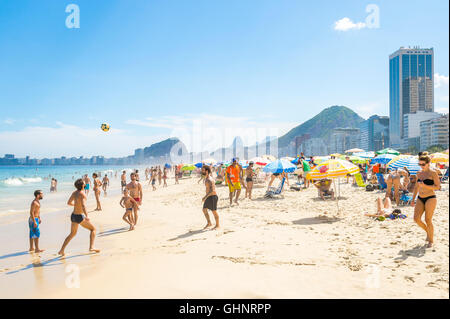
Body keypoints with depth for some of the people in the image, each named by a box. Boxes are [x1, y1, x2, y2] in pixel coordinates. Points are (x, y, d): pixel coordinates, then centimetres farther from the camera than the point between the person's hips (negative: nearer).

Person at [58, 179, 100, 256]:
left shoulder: (74, 193, 7)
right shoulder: (82, 194, -16)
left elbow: (69, 203, 21)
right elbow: (83, 205, -30)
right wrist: (86, 216, -41)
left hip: (73, 216, 7)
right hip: (80, 216, -7)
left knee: (72, 234, 24)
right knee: (93, 229, 8)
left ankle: (62, 250, 22)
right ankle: (91, 247, -1)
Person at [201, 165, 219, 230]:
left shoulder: (210, 180, -21)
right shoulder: (206, 178, 10)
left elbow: (212, 190, -29)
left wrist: (205, 197, -30)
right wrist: (206, 196, 24)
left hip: (212, 197, -10)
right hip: (208, 197, 10)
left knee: (214, 211, 2)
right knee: (204, 210, 11)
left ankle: (217, 225, 17)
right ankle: (209, 223, 25)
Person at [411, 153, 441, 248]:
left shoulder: (433, 173, -7)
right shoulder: (419, 173, 10)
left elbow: (437, 187, -12)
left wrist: (425, 186, -23)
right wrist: (413, 199, 17)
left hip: (430, 198, -5)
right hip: (420, 199, 6)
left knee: (428, 220, -3)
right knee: (416, 218, -4)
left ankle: (431, 241, 14)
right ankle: (428, 231, 24)